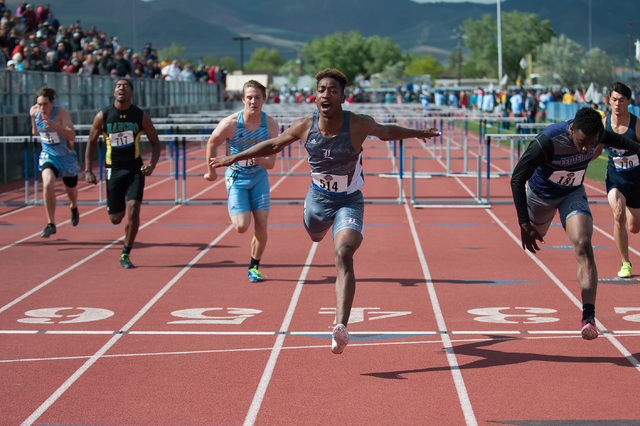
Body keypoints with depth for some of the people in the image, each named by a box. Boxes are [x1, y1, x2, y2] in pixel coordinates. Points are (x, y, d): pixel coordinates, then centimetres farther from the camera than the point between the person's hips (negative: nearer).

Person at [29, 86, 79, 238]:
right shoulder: (34, 111, -11)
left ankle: (74, 208, 56)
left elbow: (72, 136, -38)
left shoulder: (61, 113, -25)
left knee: (71, 190, 18)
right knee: (48, 184, -25)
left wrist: (54, 126, -46)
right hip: (48, 155, 2)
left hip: (66, 156, -2)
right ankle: (51, 224, -16)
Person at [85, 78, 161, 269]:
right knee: (115, 219, 4)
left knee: (133, 210, -17)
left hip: (135, 169, -1)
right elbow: (91, 142, 7)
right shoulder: (103, 116, -5)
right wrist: (88, 170, 1)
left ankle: (125, 255, -1)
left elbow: (155, 142, 4)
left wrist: (152, 165, -12)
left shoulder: (141, 116, -5)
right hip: (113, 169, 1)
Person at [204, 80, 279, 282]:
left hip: (259, 176, 2)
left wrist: (259, 159, -34)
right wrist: (211, 171, 9)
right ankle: (233, 211, 25)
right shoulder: (230, 123, -23)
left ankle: (254, 267, 17)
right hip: (237, 177, -2)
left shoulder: (270, 125, -16)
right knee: (241, 227, -13)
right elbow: (211, 144, -3)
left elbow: (271, 163, -12)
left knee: (261, 225, -5)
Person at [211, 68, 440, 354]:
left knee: (343, 256, -24)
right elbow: (273, 145, 1)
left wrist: (418, 134, 9)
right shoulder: (305, 127, -15)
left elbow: (387, 132, 2)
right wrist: (234, 158, 1)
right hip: (318, 198, 4)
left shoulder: (358, 125, -21)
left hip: (349, 202, -4)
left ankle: (341, 326, -36)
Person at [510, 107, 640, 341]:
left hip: (573, 194, 1)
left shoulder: (596, 133, -24)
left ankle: (588, 317, -27)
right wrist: (524, 224, -34)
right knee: (535, 237, 26)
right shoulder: (547, 142, -39)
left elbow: (610, 137, 4)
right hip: (540, 194, -1)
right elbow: (517, 179, -30)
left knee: (583, 246, -21)